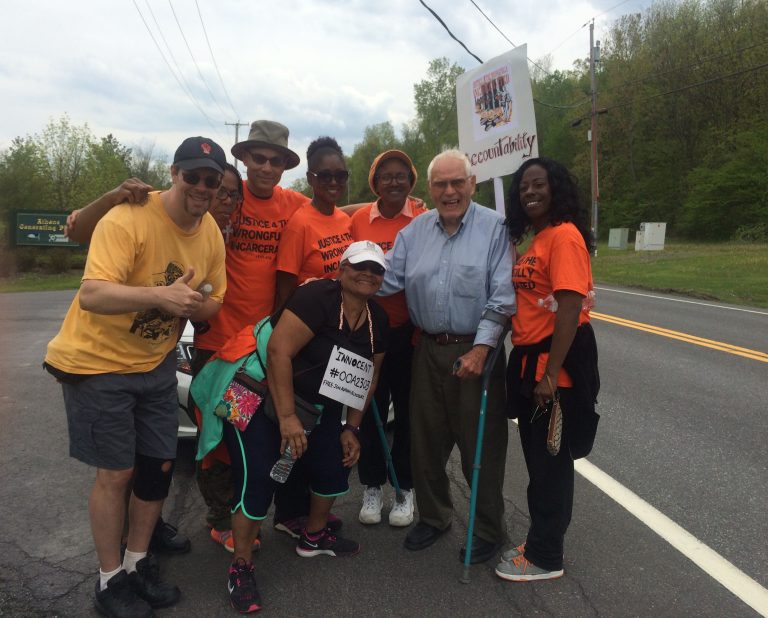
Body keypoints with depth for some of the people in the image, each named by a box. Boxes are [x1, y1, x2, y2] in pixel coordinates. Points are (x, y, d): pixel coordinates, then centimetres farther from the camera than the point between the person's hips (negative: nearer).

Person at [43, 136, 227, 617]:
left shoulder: (211, 233, -2)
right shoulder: (128, 219, -23)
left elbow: (214, 302, 4)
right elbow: (92, 294, -32)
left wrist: (190, 304, -19)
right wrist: (158, 295, -46)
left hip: (156, 364, 6)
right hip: (98, 363, -6)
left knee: (159, 466, 11)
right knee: (116, 473, 1)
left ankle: (138, 564, 33)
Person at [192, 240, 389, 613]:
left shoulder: (378, 320, 2)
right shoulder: (319, 296, -23)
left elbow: (368, 376, 11)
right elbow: (278, 350, -28)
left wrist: (351, 429, 8)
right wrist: (287, 418, -28)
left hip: (315, 405, 8)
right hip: (258, 394, -8)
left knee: (335, 467, 12)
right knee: (257, 482, -11)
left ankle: (314, 536, 39)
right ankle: (240, 567, 11)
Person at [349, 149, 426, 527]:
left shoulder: (424, 219, -4)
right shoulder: (359, 219, 1)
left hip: (410, 329, -1)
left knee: (408, 410, 11)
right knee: (371, 410, 12)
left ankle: (405, 488, 29)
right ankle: (372, 486, 30)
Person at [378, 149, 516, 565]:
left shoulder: (494, 228, -6)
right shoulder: (414, 231, 8)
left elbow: (501, 297, -11)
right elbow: (385, 280, 5)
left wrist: (480, 349, -17)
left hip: (475, 351, -4)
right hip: (428, 350, 5)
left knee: (481, 445, 5)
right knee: (425, 440, 14)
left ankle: (488, 530, 25)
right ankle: (433, 517, 36)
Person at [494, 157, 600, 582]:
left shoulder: (564, 235, -14)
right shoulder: (534, 240, 15)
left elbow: (569, 309, -22)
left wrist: (551, 373, -24)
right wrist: (531, 366, 14)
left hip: (556, 361, -9)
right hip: (530, 357, 9)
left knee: (551, 459, 3)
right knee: (538, 456, 18)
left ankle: (546, 557, 19)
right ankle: (541, 542, 34)